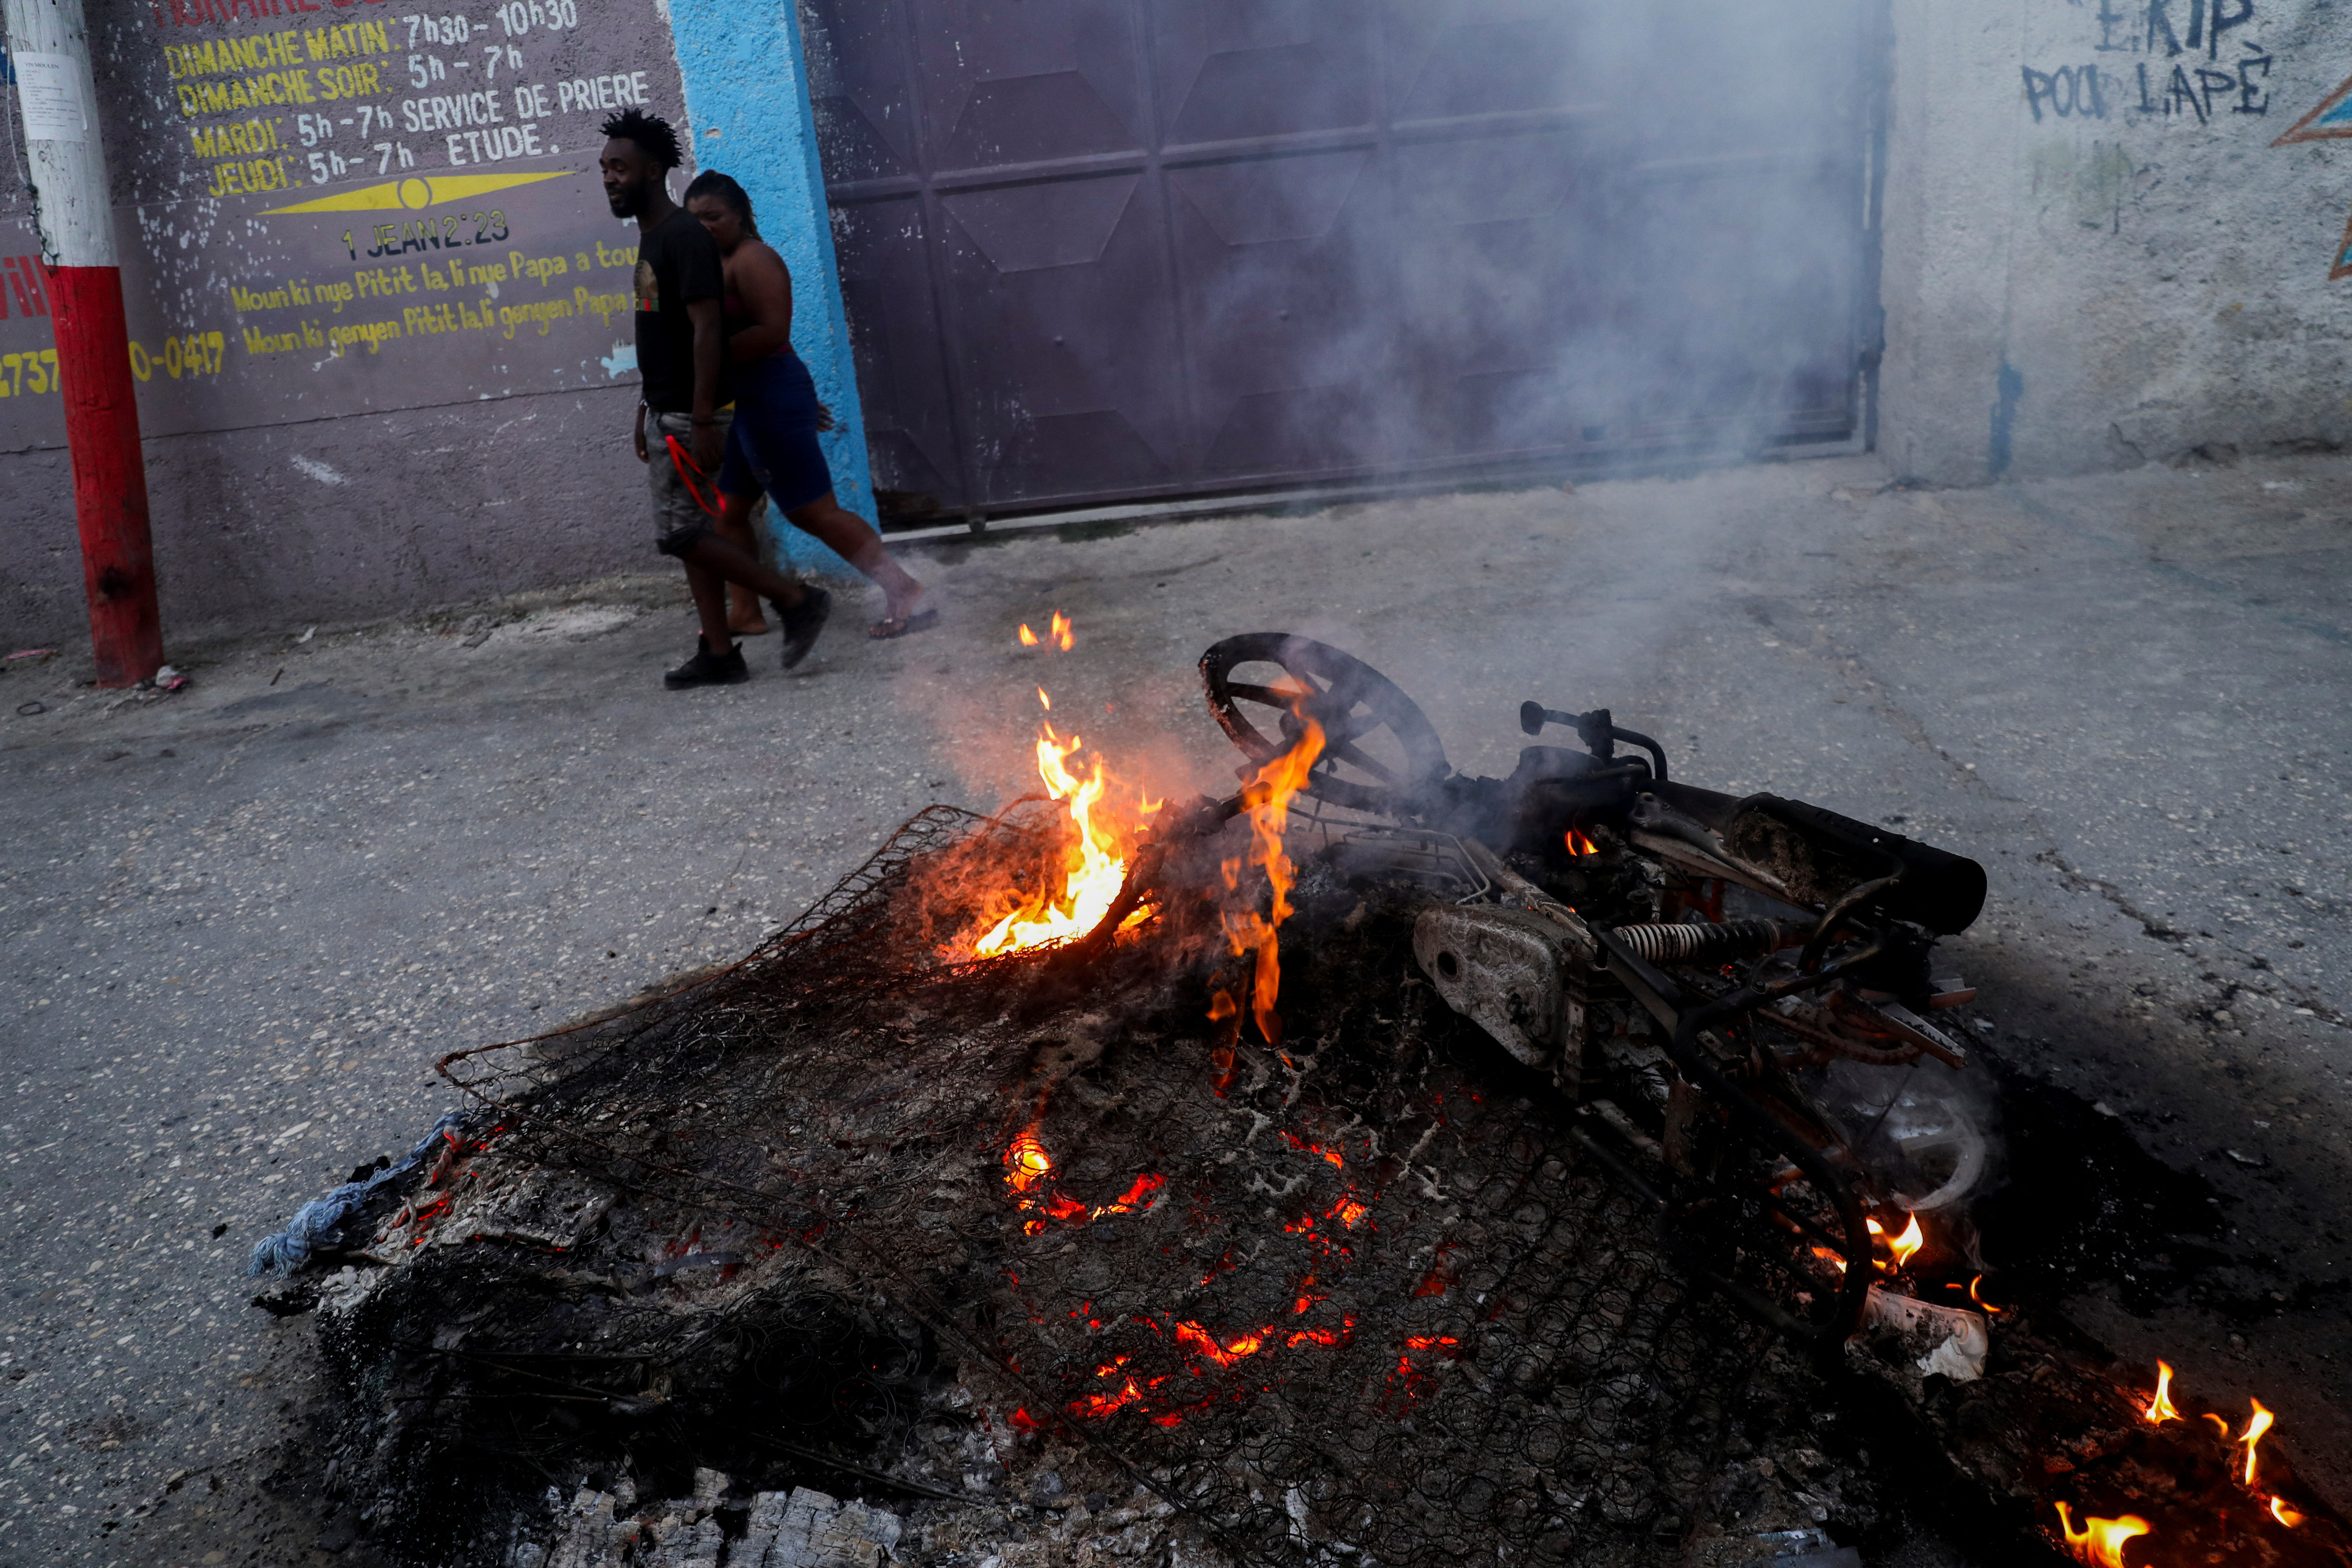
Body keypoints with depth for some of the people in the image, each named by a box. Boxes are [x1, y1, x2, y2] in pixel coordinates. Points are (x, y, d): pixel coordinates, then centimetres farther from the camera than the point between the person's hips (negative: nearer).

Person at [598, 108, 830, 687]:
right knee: (690, 533, 8)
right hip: (667, 411, 10)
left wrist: (703, 422, -25)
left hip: (690, 416, -10)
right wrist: (646, 408, 20)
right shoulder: (651, 237, 14)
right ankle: (719, 654, 12)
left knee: (682, 533, -9)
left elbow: (706, 330, -21)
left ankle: (797, 600, -1)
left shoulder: (683, 237, -15)